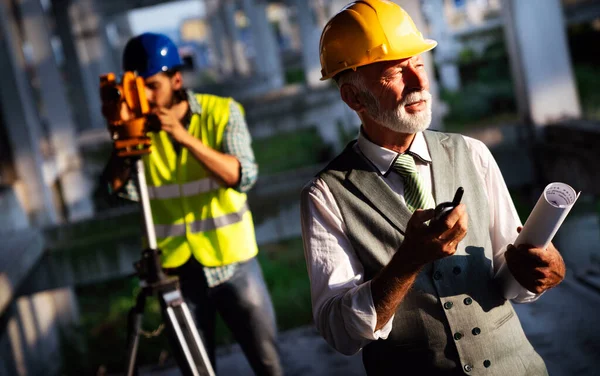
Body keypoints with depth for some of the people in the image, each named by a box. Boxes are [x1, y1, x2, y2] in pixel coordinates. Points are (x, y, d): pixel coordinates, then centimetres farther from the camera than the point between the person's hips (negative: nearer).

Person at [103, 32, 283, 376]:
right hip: (176, 270, 2)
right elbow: (121, 187, -13)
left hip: (232, 263, -1)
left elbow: (244, 176, -19)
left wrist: (185, 138, -28)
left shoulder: (222, 112, -6)